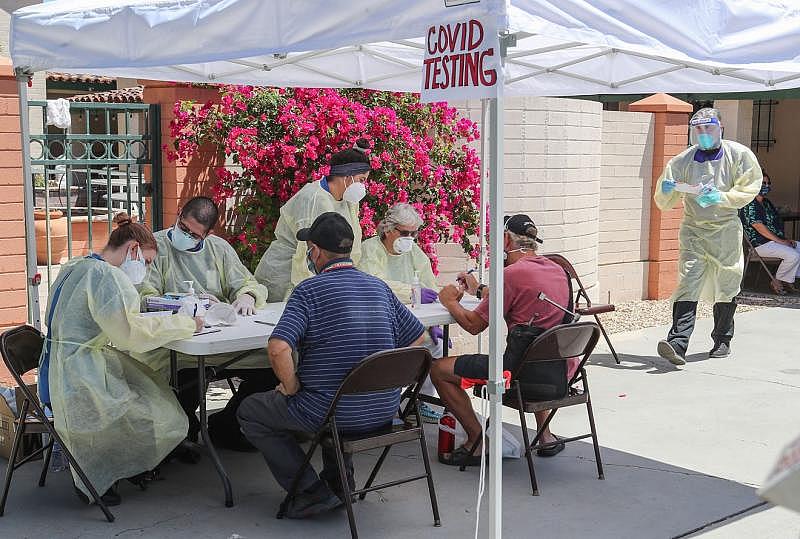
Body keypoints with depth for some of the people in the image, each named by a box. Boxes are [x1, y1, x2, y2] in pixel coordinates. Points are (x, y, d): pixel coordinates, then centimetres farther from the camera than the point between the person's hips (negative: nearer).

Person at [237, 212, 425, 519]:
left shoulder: (309, 290, -13)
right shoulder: (379, 287, 6)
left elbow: (278, 349, -26)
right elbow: (418, 340, 13)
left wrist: (292, 388, -8)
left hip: (341, 415, -7)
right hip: (385, 410, 7)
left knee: (250, 412, 14)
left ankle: (312, 493, 9)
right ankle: (339, 482, 33)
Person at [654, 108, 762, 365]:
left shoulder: (739, 155, -1)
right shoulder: (682, 160, 2)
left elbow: (748, 188, -3)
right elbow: (664, 203, 5)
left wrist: (722, 197, -18)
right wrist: (666, 191, -19)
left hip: (726, 230, 0)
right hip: (693, 229, 0)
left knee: (726, 287, 11)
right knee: (688, 285, -14)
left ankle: (722, 340, 30)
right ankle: (677, 343, -23)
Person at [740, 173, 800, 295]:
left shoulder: (767, 203, 19)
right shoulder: (749, 204, -12)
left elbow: (777, 224, 20)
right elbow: (759, 227, -19)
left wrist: (786, 239, 4)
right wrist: (780, 241, -19)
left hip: (777, 240, 10)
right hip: (761, 243, -10)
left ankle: (789, 281, 3)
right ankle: (777, 282, -6)